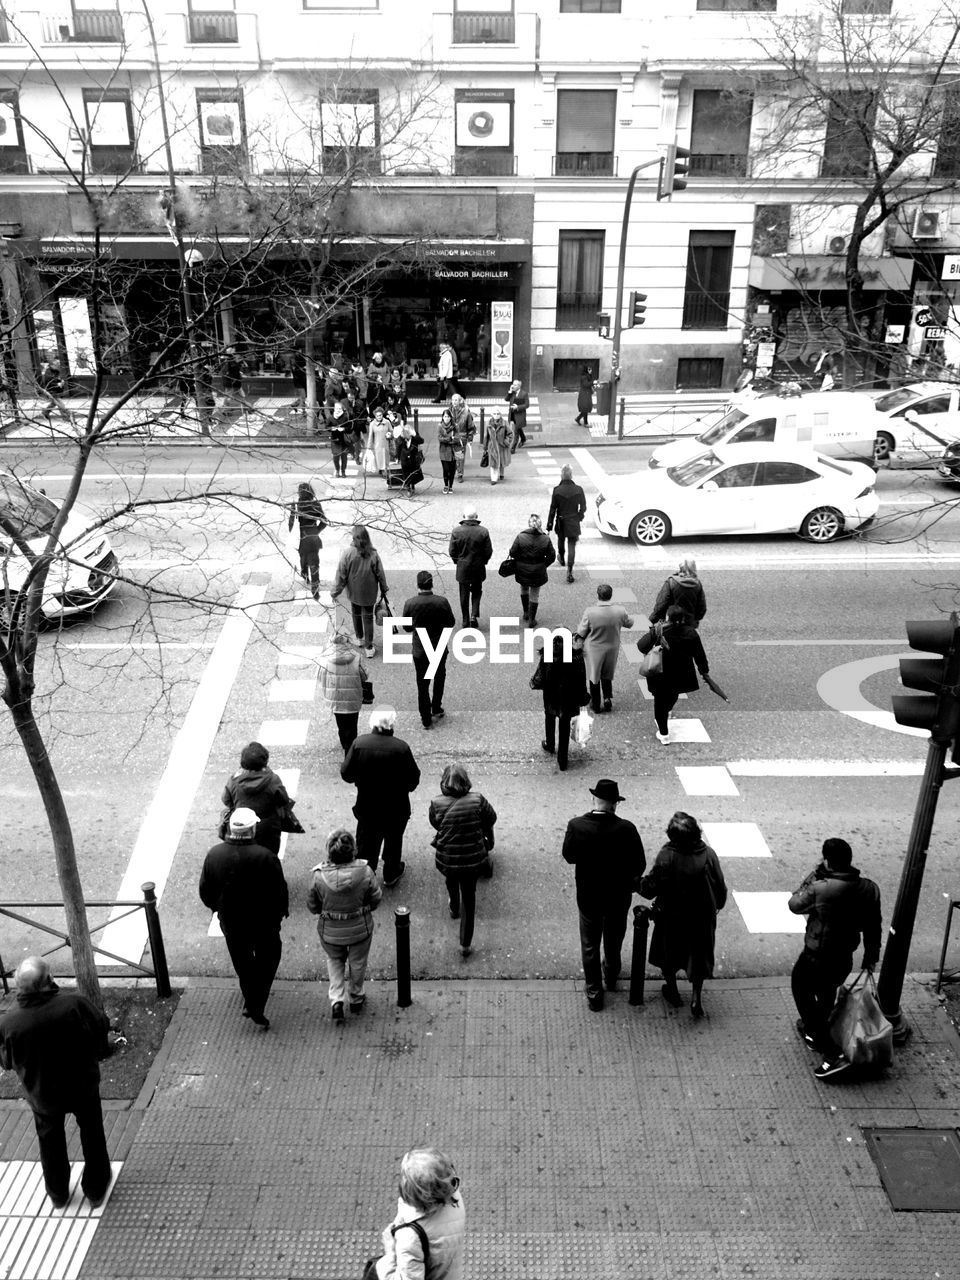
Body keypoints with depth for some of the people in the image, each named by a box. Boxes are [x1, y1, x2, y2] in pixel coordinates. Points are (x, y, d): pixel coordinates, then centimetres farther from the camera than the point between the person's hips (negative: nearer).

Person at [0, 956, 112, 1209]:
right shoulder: (74, 1004, -32)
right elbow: (102, 1027, -14)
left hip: (42, 1094, 2)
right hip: (83, 1085, -1)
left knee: (51, 1142, 28)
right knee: (92, 1136, 24)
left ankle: (58, 1194, 48)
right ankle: (96, 1190, 40)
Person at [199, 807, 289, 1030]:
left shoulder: (214, 855, -15)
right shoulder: (266, 857, -26)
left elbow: (205, 891, -2)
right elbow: (280, 891, -15)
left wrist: (217, 908, 17)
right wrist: (281, 912, 4)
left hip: (231, 922, 3)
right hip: (264, 921, -3)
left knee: (242, 963, 25)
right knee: (267, 960, 20)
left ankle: (250, 1002, 42)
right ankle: (256, 1007, 10)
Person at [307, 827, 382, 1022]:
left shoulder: (320, 876, -24)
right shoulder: (365, 872, -25)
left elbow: (312, 906, -9)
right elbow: (376, 900, -10)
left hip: (330, 931, 0)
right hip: (360, 929, 0)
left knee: (334, 961, 28)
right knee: (357, 963, 25)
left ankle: (335, 999, 17)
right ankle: (356, 999, 44)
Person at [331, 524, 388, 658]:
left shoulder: (348, 553, -20)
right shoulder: (373, 554, -17)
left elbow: (341, 575, -13)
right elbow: (380, 574, -7)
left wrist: (335, 592, -1)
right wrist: (383, 589, 10)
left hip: (353, 591, 0)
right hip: (369, 593, 0)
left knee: (356, 614, 23)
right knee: (368, 617, 10)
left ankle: (359, 637, 42)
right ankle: (368, 647, 13)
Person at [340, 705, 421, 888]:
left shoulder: (359, 743, -18)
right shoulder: (401, 748, -22)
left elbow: (346, 774, -11)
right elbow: (413, 779, -14)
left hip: (367, 806, 1)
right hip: (396, 808, -1)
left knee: (366, 841, 20)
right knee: (393, 840, 22)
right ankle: (391, 875, 39)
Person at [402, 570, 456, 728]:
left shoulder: (410, 603, -16)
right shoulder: (442, 602, -17)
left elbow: (406, 627, -4)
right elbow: (451, 623, -6)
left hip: (419, 650, 0)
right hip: (439, 648, 0)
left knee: (422, 684, 11)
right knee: (439, 677, 26)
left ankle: (426, 719, 17)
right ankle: (436, 709, 35)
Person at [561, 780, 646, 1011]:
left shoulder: (576, 826, -21)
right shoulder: (626, 829, -24)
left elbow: (568, 856, -7)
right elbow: (639, 864, -15)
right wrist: (630, 880, 5)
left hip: (588, 895, 0)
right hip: (619, 895, 1)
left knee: (590, 944, 18)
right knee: (614, 939, 27)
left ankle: (594, 992, 28)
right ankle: (611, 977, 49)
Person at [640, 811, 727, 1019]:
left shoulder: (666, 857, -27)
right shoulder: (708, 855, -19)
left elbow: (650, 888, -20)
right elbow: (721, 887, -8)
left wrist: (637, 884, 1)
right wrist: (717, 905, 12)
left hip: (671, 917, -2)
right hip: (702, 916, 2)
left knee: (668, 955, 23)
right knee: (698, 955, 23)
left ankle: (672, 991, 40)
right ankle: (697, 997, 25)